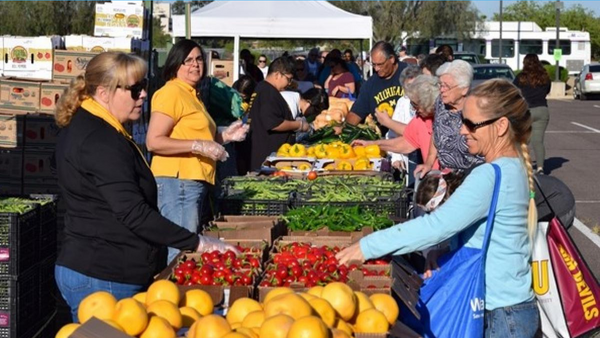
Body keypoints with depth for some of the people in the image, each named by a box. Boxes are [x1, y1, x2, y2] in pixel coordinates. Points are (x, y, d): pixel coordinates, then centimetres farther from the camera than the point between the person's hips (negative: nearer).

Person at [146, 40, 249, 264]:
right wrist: (199, 145, -21)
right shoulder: (170, 93, -10)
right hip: (177, 183, -10)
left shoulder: (191, 95, 20)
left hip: (196, 183, 10)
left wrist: (224, 136, 15)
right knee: (181, 253, -9)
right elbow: (153, 142, -18)